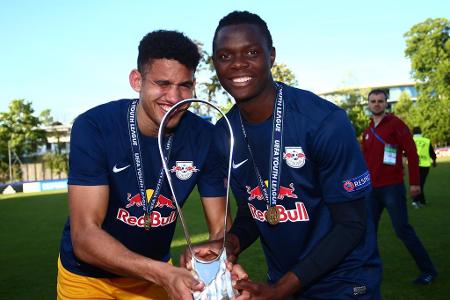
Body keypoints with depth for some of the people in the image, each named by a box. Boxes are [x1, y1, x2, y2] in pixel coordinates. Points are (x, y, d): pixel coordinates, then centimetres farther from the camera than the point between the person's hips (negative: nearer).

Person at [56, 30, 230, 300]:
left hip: (153, 270, 3)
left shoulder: (205, 137, -17)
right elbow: (84, 237, -30)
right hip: (87, 276, -2)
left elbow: (220, 226, -13)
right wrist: (163, 274, -44)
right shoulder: (93, 127, -25)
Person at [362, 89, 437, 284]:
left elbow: (411, 153, -9)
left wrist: (414, 182, -12)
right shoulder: (367, 131, 13)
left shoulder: (395, 124, -6)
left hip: (392, 187, -6)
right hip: (372, 188, 6)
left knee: (403, 230, -4)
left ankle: (428, 270, 10)